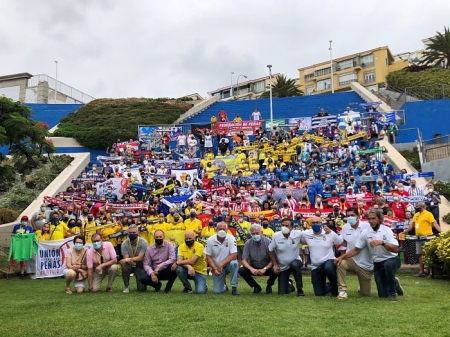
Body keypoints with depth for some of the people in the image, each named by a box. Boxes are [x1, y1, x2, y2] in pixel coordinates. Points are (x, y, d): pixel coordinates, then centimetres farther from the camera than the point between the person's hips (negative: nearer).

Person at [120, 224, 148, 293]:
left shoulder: (143, 242, -15)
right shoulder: (124, 244, -10)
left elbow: (140, 258, -22)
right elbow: (126, 258, -17)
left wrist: (129, 259, -39)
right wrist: (128, 261, -42)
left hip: (140, 265, -1)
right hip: (129, 265, 1)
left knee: (142, 288, -14)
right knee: (124, 266, -36)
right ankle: (126, 286, -10)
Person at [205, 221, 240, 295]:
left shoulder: (231, 238, -16)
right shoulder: (210, 240, -10)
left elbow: (234, 255, -21)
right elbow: (208, 257, -4)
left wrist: (221, 264, -26)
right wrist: (215, 269, -15)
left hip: (228, 264, -1)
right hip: (217, 267, 1)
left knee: (234, 263, -37)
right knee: (217, 291, -9)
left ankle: (234, 288, -20)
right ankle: (224, 286, 29)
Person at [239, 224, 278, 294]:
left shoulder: (268, 242, -16)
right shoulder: (248, 243, -10)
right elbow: (244, 260, -12)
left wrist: (265, 269, -32)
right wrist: (251, 269, -31)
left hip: (266, 267, -2)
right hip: (253, 268, 2)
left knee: (274, 271, -34)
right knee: (241, 270, -24)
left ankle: (269, 286, 2)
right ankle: (256, 286, 1)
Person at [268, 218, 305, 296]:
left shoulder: (298, 234, -17)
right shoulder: (276, 236, -16)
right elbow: (271, 251, -4)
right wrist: (275, 265, -6)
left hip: (295, 261, -1)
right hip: (282, 267, 1)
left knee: (295, 264, -39)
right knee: (282, 292, 0)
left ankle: (300, 290, -18)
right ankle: (289, 285, 40)